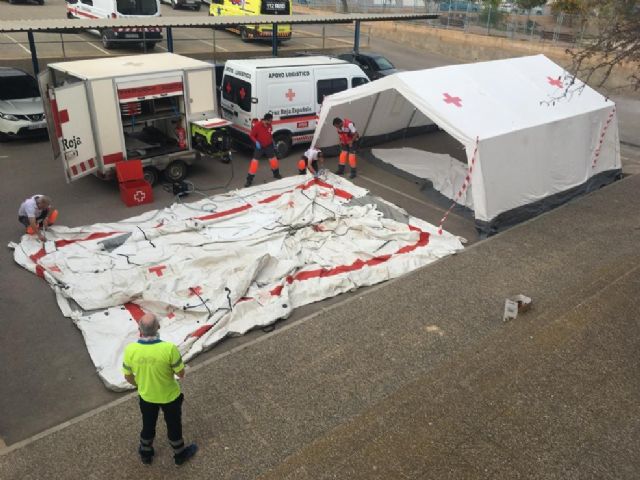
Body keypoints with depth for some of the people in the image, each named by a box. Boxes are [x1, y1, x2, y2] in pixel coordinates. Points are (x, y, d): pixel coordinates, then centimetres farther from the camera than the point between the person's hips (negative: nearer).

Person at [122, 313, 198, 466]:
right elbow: (181, 374, -20)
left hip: (146, 396, 3)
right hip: (170, 396, -2)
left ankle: (145, 453, 54)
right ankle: (180, 454, 47)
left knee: (148, 425, 29)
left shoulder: (130, 349, -24)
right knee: (174, 425, 24)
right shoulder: (169, 348, -33)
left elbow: (128, 376, -7)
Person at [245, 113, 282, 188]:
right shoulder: (257, 126, -25)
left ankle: (276, 174, 43)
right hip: (259, 146, -5)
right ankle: (249, 180, 2)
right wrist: (256, 142, -28)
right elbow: (251, 135, -15)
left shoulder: (269, 125, -8)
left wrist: (272, 140, 9)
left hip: (269, 145, 5)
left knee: (273, 159, 15)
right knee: (254, 161, -7)